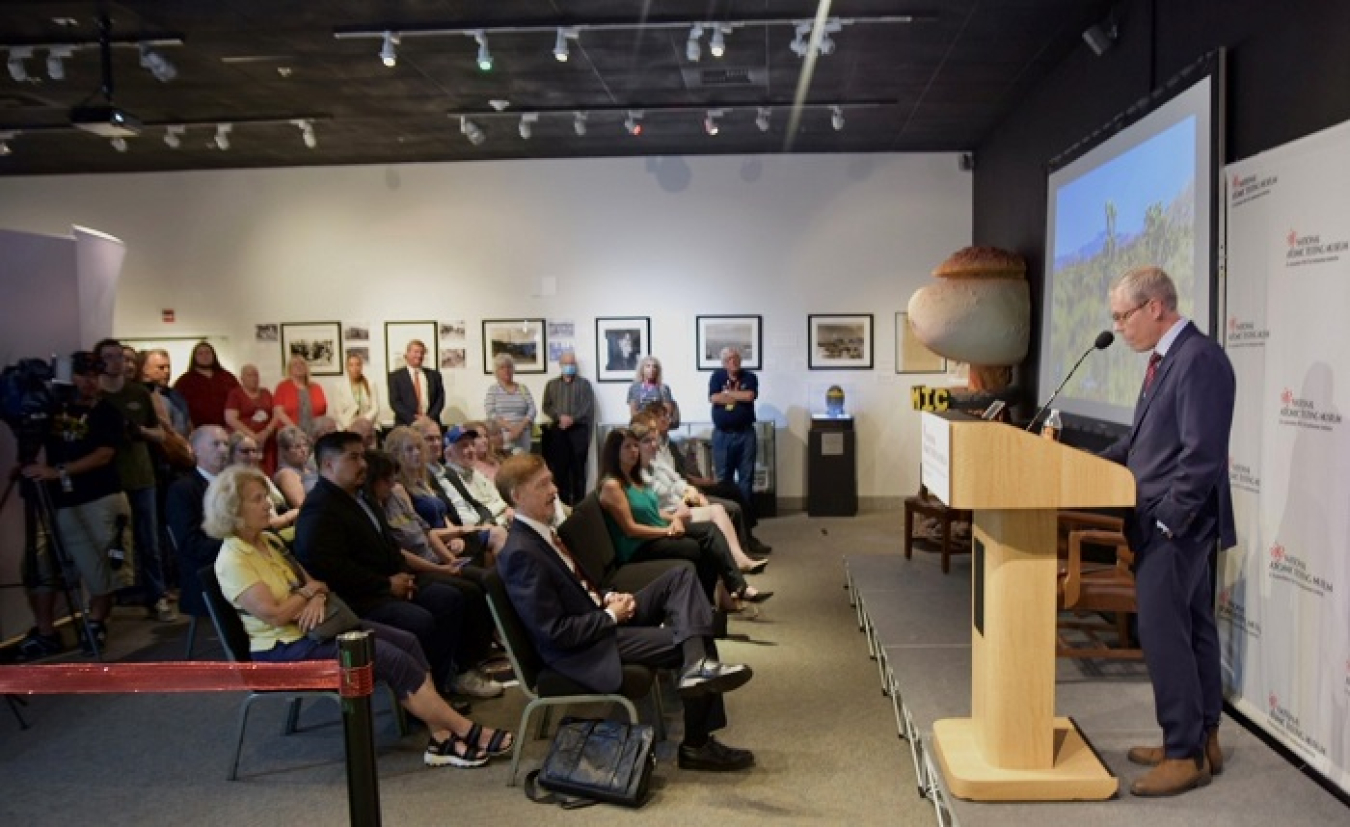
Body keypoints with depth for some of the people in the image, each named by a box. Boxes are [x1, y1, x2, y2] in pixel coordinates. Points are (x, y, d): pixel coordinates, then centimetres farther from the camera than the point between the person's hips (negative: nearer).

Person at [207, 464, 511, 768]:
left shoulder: (268, 541, 11)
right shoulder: (232, 560, -16)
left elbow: (310, 579, 15)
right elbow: (275, 614, -24)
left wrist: (318, 597, -9)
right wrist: (311, 589, -7)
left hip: (314, 628, 9)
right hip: (284, 649, -9)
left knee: (406, 641, -9)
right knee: (389, 656, -21)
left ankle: (441, 738, -13)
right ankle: (467, 732, -14)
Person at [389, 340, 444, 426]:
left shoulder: (434, 375, 13)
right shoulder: (396, 376, 6)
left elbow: (440, 399, 9)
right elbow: (394, 402, -2)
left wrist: (431, 417, -8)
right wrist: (413, 418, -13)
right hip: (405, 424, -2)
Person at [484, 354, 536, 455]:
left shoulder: (523, 388, 12)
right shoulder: (493, 389, 7)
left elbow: (532, 409, 5)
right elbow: (490, 413, -3)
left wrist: (520, 427, -11)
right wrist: (510, 427, -14)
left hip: (522, 436, 2)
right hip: (500, 436, -2)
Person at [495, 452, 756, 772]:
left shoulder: (541, 532, 7)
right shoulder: (521, 554, -24)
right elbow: (555, 633, -26)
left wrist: (607, 598, 1)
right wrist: (611, 615, -15)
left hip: (600, 617, 10)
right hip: (587, 648, -10)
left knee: (681, 576, 1)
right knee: (694, 642, -10)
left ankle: (698, 666, -17)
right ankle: (696, 745, 1)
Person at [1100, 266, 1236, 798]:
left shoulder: (1199, 359, -18)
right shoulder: (1168, 358, 12)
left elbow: (1202, 454, -22)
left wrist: (1166, 521, -20)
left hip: (1176, 525, -10)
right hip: (1172, 524, 10)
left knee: (1162, 634, -4)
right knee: (1192, 630, 16)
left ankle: (1186, 755, 8)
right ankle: (1202, 739, 29)